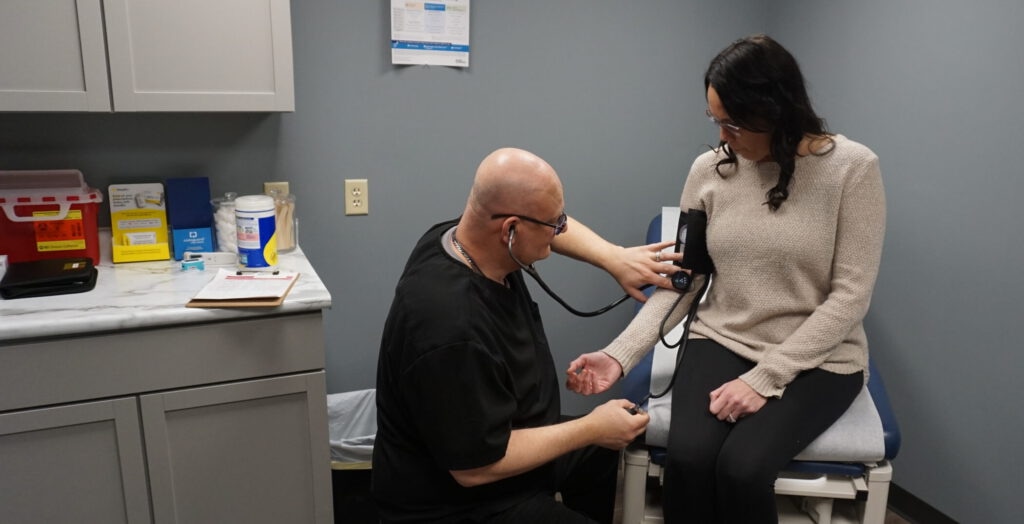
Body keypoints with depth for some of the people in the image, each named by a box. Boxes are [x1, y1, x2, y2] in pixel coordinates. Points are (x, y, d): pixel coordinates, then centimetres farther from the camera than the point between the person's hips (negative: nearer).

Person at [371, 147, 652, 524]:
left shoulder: (461, 237, -12)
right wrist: (591, 429, -21)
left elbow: (548, 228, 7)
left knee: (603, 450, 20)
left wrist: (617, 260, -5)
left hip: (498, 439, 8)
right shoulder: (452, 330, -37)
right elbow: (476, 467, -29)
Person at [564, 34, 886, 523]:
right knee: (687, 457, -24)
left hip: (815, 360, -2)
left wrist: (763, 379, -20)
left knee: (741, 467, -26)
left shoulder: (852, 167, -12)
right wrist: (619, 355, -15)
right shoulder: (708, 170, -3)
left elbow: (849, 297, -13)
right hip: (720, 343, 2)